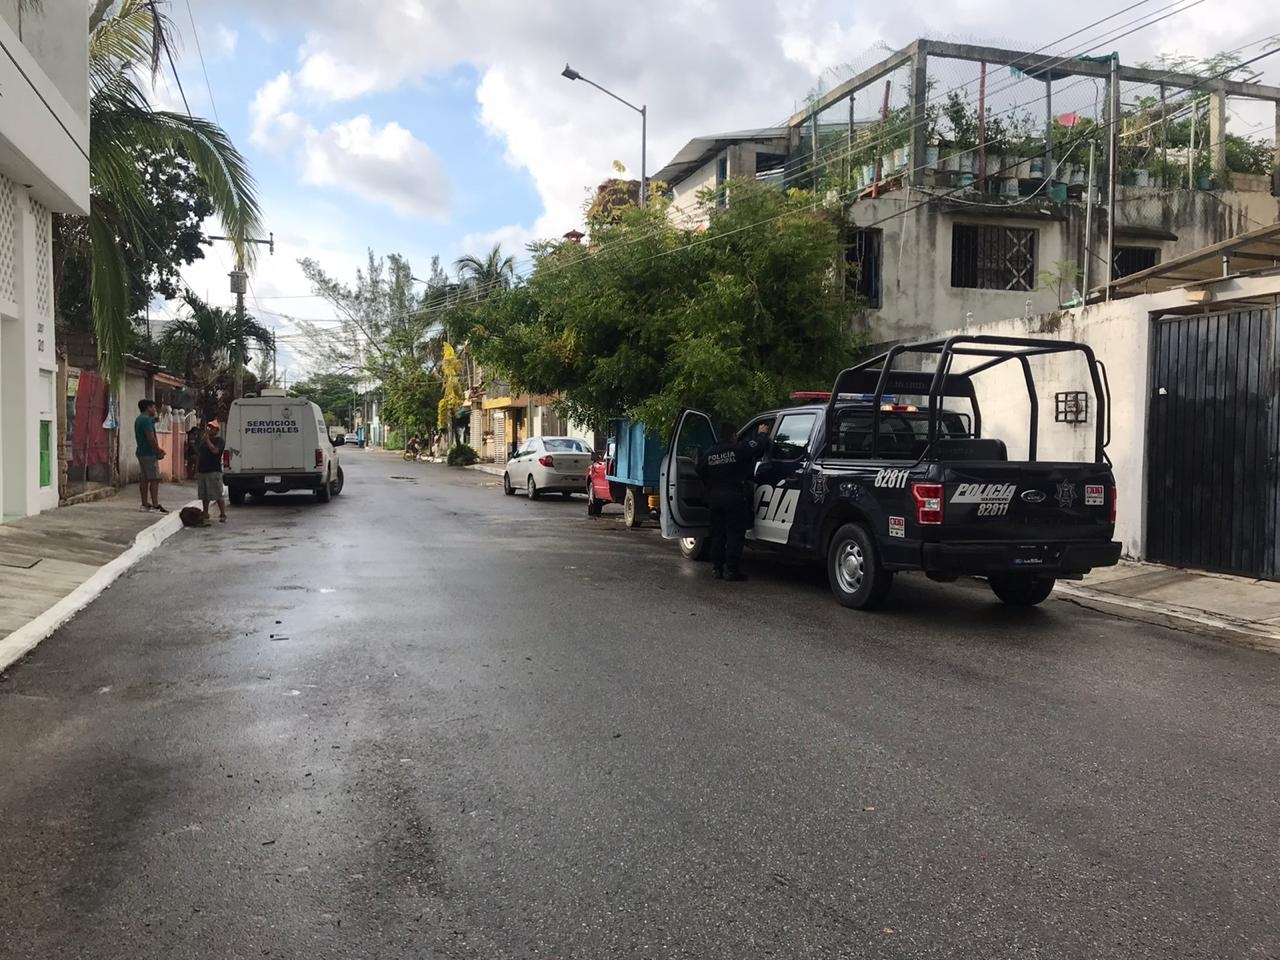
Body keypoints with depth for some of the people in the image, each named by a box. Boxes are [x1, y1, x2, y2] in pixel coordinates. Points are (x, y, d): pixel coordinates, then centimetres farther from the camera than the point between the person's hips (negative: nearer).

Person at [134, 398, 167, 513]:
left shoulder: (138, 419, 18)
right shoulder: (146, 419, -14)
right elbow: (151, 438, -20)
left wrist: (158, 450, 16)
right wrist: (159, 452, -12)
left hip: (141, 452, 10)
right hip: (149, 453, -10)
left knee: (144, 479, 10)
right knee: (154, 479, -9)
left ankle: (145, 504, 13)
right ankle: (155, 505, -11)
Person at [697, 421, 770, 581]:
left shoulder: (709, 453, 6)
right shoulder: (739, 449, -12)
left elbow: (700, 471, 12)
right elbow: (759, 445, -10)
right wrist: (762, 434, 11)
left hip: (715, 497, 6)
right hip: (735, 496, -6)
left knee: (717, 534, 12)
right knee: (735, 535, -1)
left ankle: (716, 568, 14)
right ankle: (731, 570, -2)